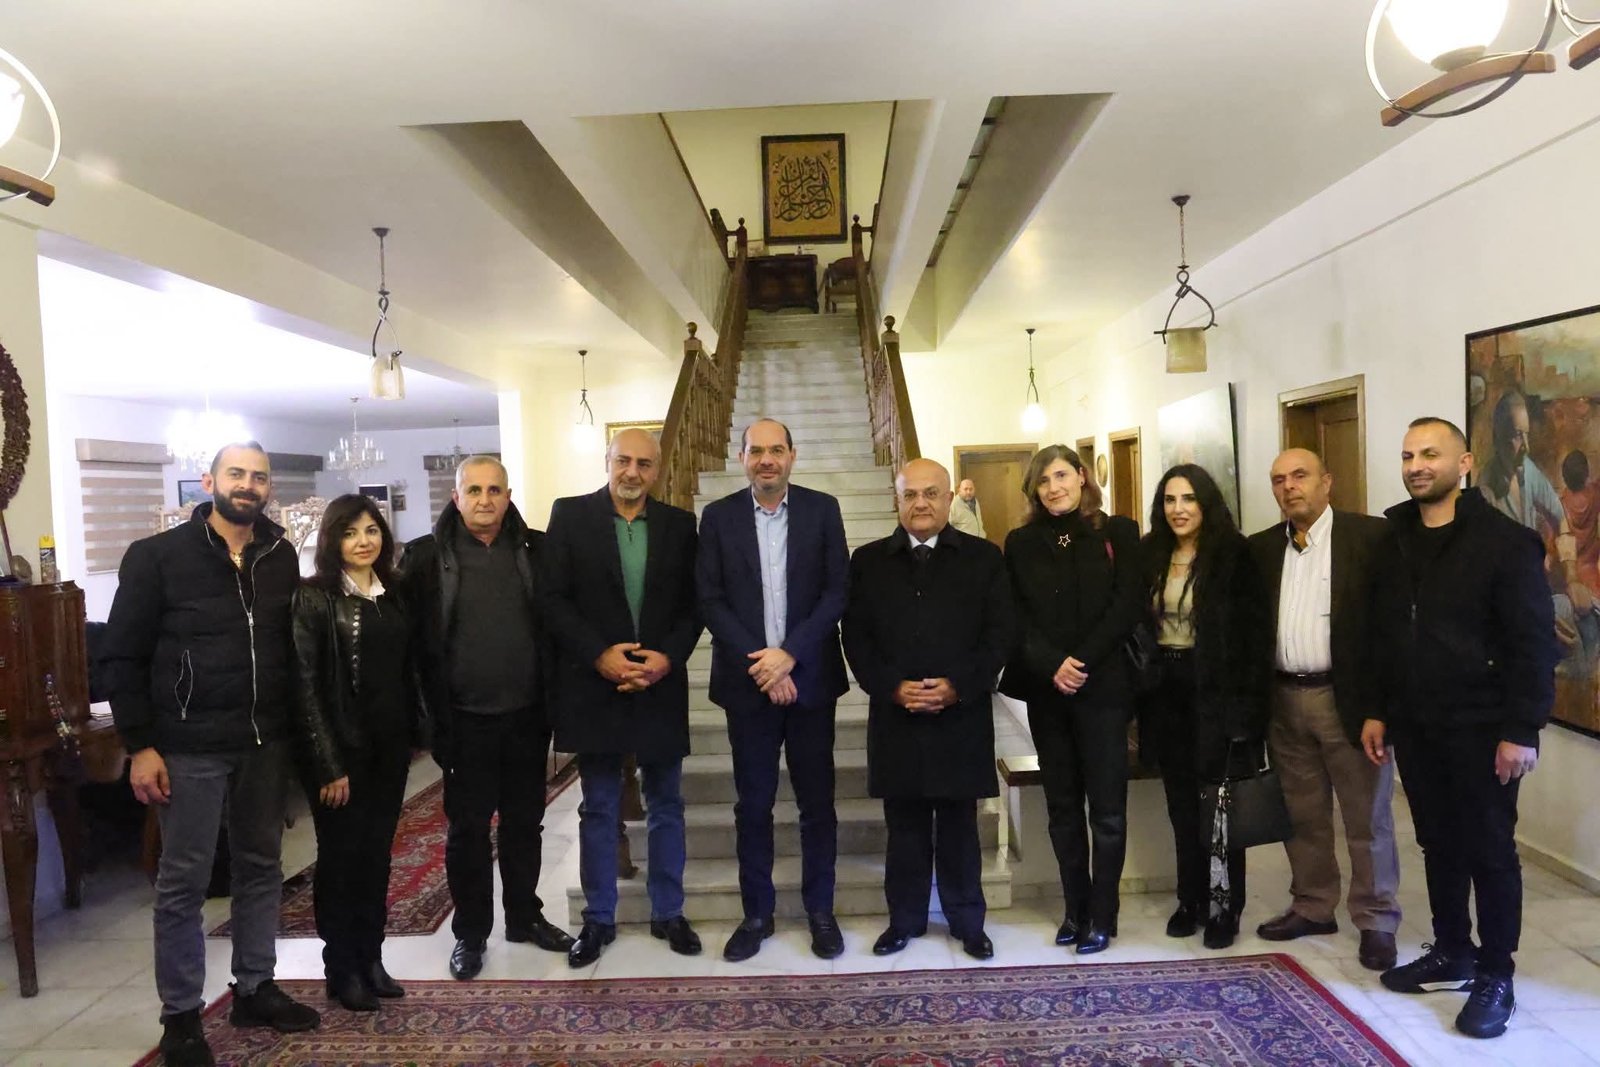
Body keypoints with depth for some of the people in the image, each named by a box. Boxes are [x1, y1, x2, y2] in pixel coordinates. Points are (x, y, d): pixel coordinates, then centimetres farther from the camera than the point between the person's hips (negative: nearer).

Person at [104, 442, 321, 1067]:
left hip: (265, 744, 4)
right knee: (184, 881, 5)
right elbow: (124, 655, -6)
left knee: (261, 868, 13)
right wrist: (140, 746, -10)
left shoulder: (282, 559, 5)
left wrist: (292, 729, 7)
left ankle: (255, 988, 29)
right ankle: (181, 1015, 19)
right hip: (189, 749, -4)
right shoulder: (157, 557, -6)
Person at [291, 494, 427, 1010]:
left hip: (389, 746, 5)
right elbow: (305, 684, -12)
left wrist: (417, 732, 4)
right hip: (340, 748, -5)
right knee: (341, 856, 6)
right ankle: (342, 968, 20)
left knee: (377, 854, 12)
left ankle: (371, 959, 24)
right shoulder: (314, 597, -9)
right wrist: (328, 764, -15)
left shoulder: (394, 594, 8)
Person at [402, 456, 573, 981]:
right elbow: (416, 640, -5)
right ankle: (470, 932, 24)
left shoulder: (536, 550, 1)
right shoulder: (427, 556, -4)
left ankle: (525, 915, 32)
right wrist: (435, 715, -9)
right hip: (466, 720, -2)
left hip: (526, 716, 2)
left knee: (525, 822, 15)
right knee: (468, 829, 9)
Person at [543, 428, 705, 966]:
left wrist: (668, 657, -11)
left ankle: (668, 913, 25)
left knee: (666, 807, 11)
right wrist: (599, 655, -15)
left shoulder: (679, 524, 5)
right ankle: (598, 919, 23)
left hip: (661, 683, 2)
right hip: (594, 685, -1)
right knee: (598, 809, 10)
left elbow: (693, 604, 4)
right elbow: (554, 597, -6)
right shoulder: (570, 515, -1)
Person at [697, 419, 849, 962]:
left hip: (810, 677, 0)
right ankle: (756, 913, 23)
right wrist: (759, 662, -12)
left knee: (817, 801, 8)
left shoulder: (822, 509, 1)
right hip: (748, 681, 0)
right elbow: (710, 600, -2)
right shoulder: (719, 516, 2)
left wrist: (789, 654, -14)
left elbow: (837, 591, -4)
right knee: (752, 804, 8)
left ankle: (820, 909, 24)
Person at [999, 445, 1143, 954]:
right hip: (1045, 690, 2)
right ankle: (1075, 909, 19)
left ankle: (1102, 916, 11)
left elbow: (1127, 606, -6)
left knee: (1107, 806, 1)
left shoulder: (1117, 532, 2)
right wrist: (1052, 666, -14)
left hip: (1103, 686, -2)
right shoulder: (1020, 543, 7)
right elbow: (1015, 618, 1)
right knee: (1062, 804, 9)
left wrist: (1081, 661, -15)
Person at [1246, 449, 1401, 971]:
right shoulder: (1261, 548, 8)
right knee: (1302, 817, 15)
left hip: (1349, 699, -4)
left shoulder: (1371, 536, -6)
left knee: (1367, 819, 6)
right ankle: (1312, 907, 29)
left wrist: (1383, 703, -15)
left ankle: (1376, 922, 19)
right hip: (1284, 701, 5)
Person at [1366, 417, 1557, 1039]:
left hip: (1480, 728, -5)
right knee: (1438, 844, 15)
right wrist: (1377, 711, 10)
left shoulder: (1505, 541, -10)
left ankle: (1496, 976, 19)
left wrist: (1522, 731, -16)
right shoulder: (1393, 541, 7)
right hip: (1413, 725, 5)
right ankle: (1452, 953, 30)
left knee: (1489, 850, 5)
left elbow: (1534, 644, -12)